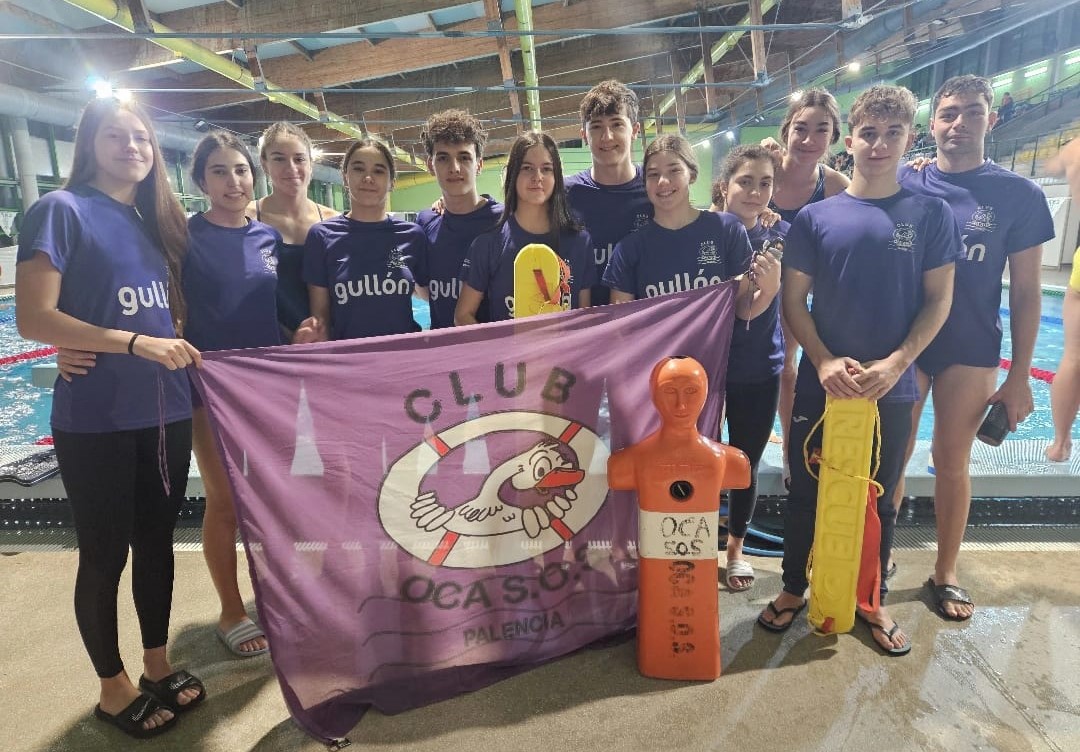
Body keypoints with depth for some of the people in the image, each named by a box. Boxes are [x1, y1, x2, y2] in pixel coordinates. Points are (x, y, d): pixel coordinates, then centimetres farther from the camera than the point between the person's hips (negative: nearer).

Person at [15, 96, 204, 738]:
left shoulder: (157, 218, 12)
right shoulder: (63, 209, -6)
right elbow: (33, 318, -14)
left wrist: (186, 347, 2)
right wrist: (135, 343, -22)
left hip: (166, 414, 6)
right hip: (96, 421, -6)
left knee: (157, 540, 16)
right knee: (105, 554, 9)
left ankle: (158, 664, 35)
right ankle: (114, 688, 28)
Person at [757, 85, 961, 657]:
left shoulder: (930, 214, 1)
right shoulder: (815, 217, 0)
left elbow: (938, 300, 0)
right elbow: (793, 302, -1)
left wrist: (894, 364, -13)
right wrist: (824, 361, -14)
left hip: (890, 388, 1)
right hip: (820, 384, 0)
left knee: (879, 499, 13)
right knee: (805, 491, 10)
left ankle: (873, 600, 32)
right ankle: (793, 588, 29)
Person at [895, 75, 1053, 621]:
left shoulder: (1019, 195, -2)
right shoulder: (903, 184, -1)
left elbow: (1026, 291, 0)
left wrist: (1019, 376, -2)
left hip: (970, 352, 0)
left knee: (952, 463, 10)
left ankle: (946, 573, 27)